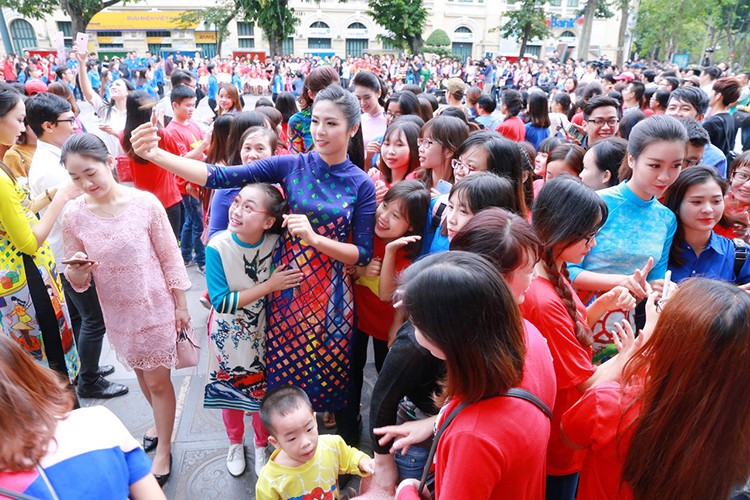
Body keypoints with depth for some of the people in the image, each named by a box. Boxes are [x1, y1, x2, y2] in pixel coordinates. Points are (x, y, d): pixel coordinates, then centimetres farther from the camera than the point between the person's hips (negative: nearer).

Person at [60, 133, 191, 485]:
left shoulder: (145, 203, -17)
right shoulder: (73, 216, -10)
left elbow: (170, 258, -8)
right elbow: (78, 282, -2)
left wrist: (181, 305, -4)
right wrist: (76, 270, -26)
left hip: (155, 306, -3)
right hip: (117, 311, 3)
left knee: (157, 379, 7)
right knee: (142, 374, 22)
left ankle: (163, 449, 27)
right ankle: (162, 422, 48)